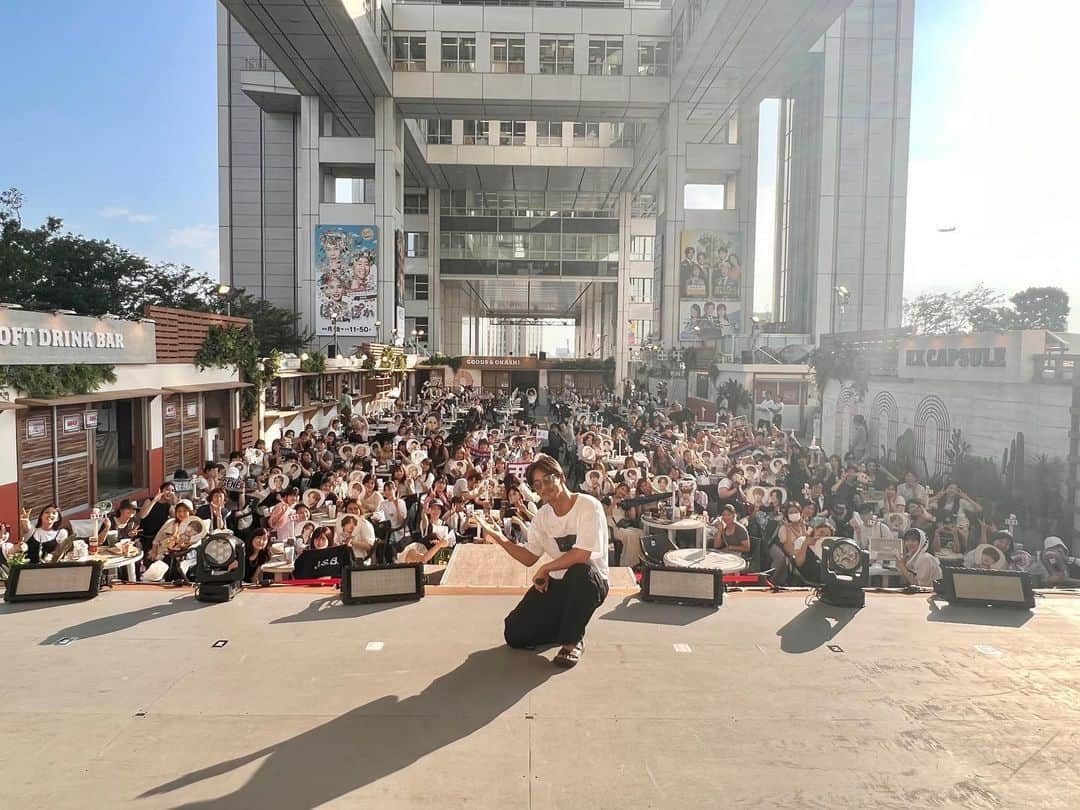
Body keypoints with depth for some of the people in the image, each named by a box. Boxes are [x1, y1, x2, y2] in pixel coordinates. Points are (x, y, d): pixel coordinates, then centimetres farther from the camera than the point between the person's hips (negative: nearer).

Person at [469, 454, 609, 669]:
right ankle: (566, 626, 18)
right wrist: (500, 539, -8)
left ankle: (573, 640, -16)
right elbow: (529, 558, 6)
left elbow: (582, 555, -26)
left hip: (591, 581, -5)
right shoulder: (542, 516, 4)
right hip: (556, 583, 5)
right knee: (515, 634, -8)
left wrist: (545, 569, -14)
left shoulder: (588, 506, -16)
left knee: (580, 571, -41)